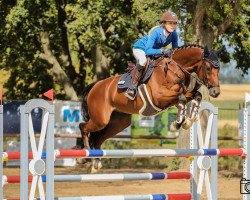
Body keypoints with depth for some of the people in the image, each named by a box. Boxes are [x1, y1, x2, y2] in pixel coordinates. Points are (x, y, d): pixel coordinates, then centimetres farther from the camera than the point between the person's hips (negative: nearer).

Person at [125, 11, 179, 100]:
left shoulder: (173, 35, -16)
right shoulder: (156, 32, -34)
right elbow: (147, 51, -40)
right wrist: (162, 51, -50)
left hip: (155, 50, 8)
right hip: (140, 48, -8)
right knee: (143, 61, -37)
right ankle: (132, 87, -35)